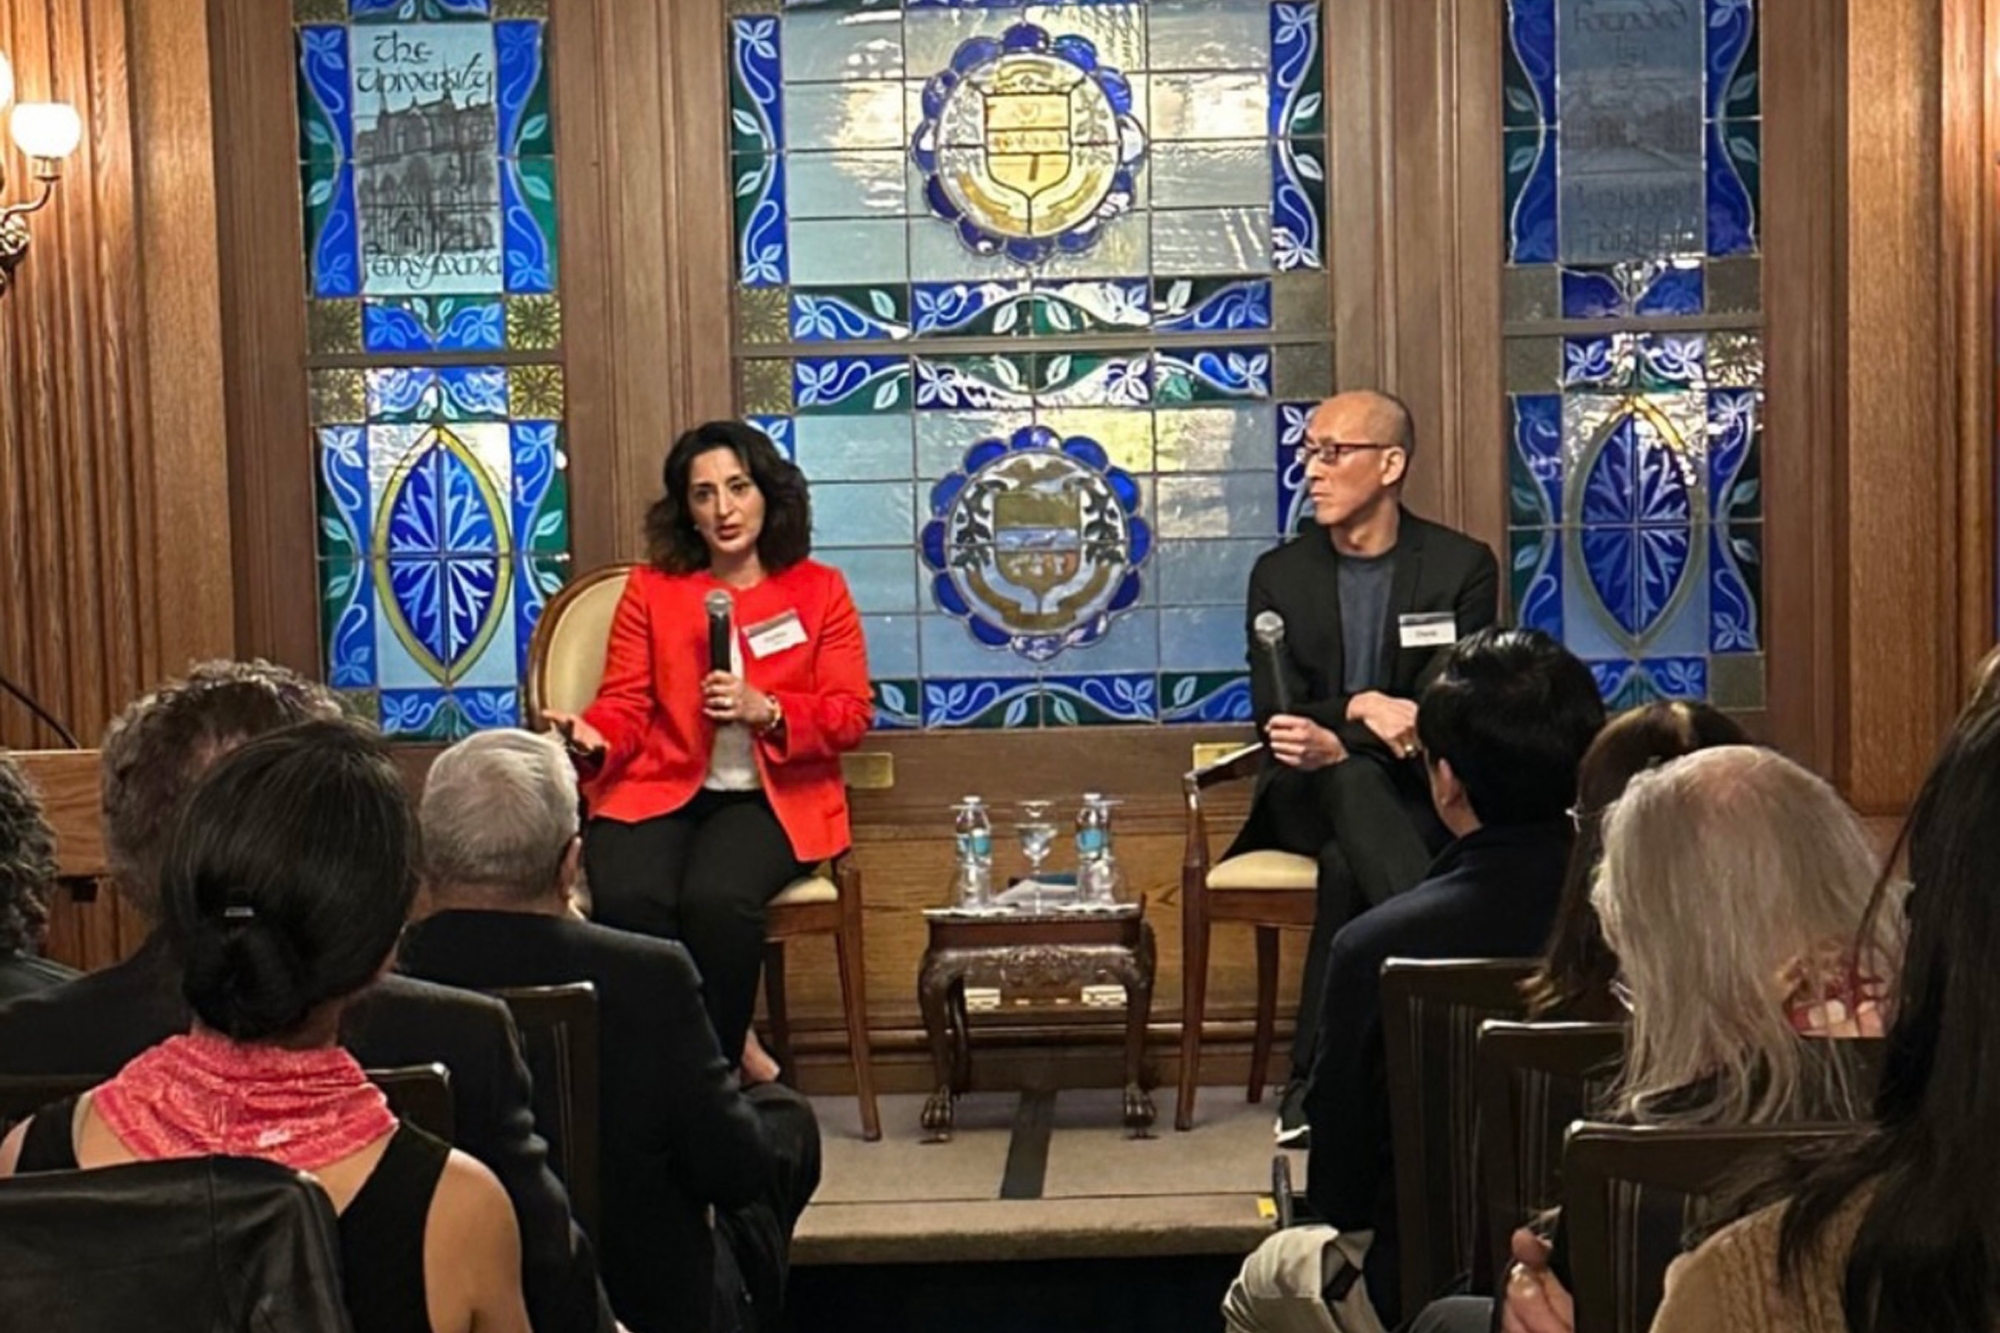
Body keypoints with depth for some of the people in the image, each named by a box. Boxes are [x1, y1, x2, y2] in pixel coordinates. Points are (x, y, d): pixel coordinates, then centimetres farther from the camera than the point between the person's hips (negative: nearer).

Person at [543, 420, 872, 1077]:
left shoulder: (820, 589, 10)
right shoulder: (651, 588, 12)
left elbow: (850, 714, 4)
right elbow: (626, 706, 7)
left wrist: (765, 710, -13)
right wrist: (593, 737, -17)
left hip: (772, 798, -1)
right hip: (659, 789, 1)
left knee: (717, 899, -35)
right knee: (627, 899, -33)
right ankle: (731, 1052, -15)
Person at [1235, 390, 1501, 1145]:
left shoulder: (1462, 567, 0)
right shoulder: (1281, 574, 6)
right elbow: (1274, 716, -3)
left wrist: (1338, 744, -28)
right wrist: (1361, 707, -26)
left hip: (1422, 796, -1)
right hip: (1310, 798, 1)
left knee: (1348, 864, -35)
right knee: (1355, 785, -36)